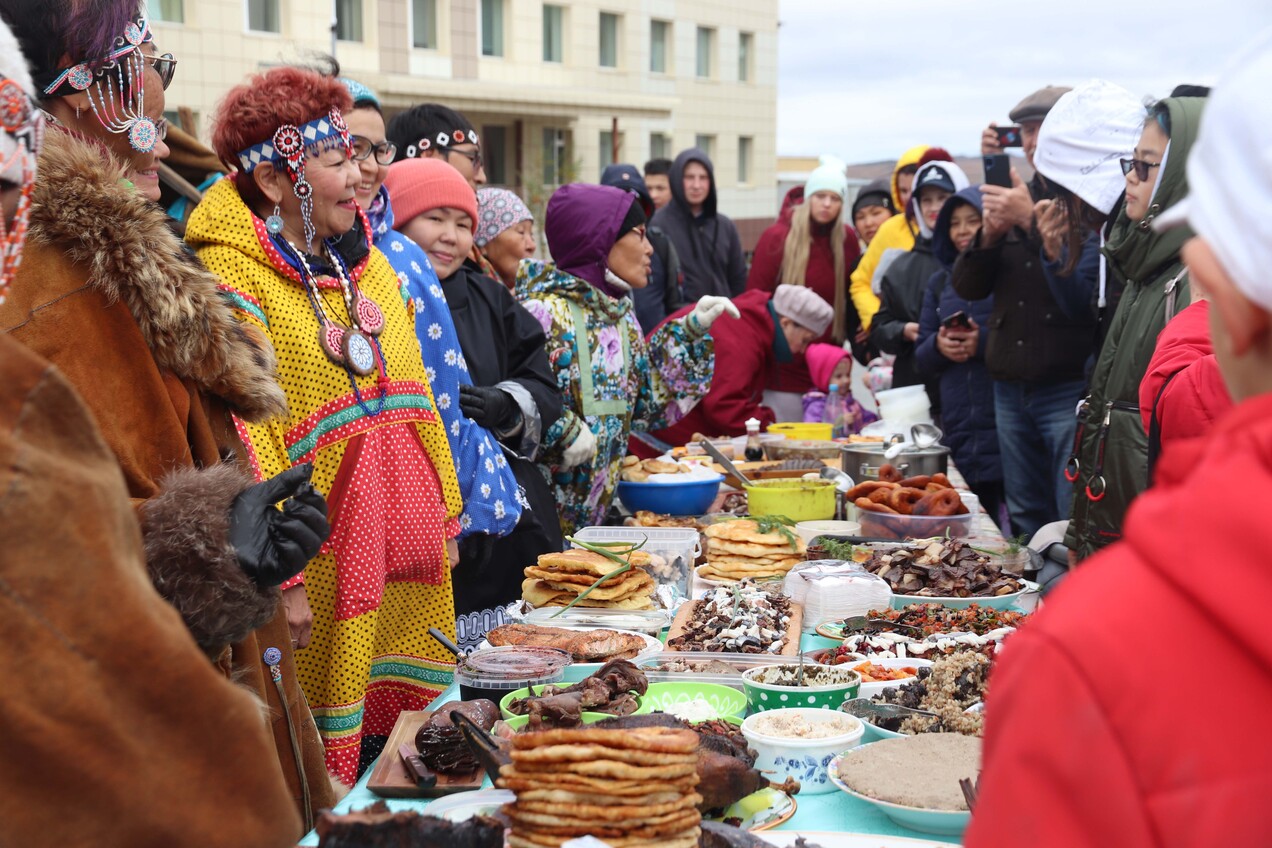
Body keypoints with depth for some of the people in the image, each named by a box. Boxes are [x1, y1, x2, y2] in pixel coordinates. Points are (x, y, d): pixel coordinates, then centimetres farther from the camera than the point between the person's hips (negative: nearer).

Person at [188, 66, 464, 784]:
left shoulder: (366, 261, 12)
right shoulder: (232, 280, -12)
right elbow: (241, 445, -17)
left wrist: (444, 519, 16)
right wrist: (281, 577, -20)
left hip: (407, 560, 7)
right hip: (324, 562, -7)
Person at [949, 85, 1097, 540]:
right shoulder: (1016, 197, 14)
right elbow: (967, 286, 10)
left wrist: (1031, 221, -20)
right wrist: (990, 233, -8)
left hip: (1069, 388, -7)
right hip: (1011, 387, 7)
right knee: (1026, 523, 16)